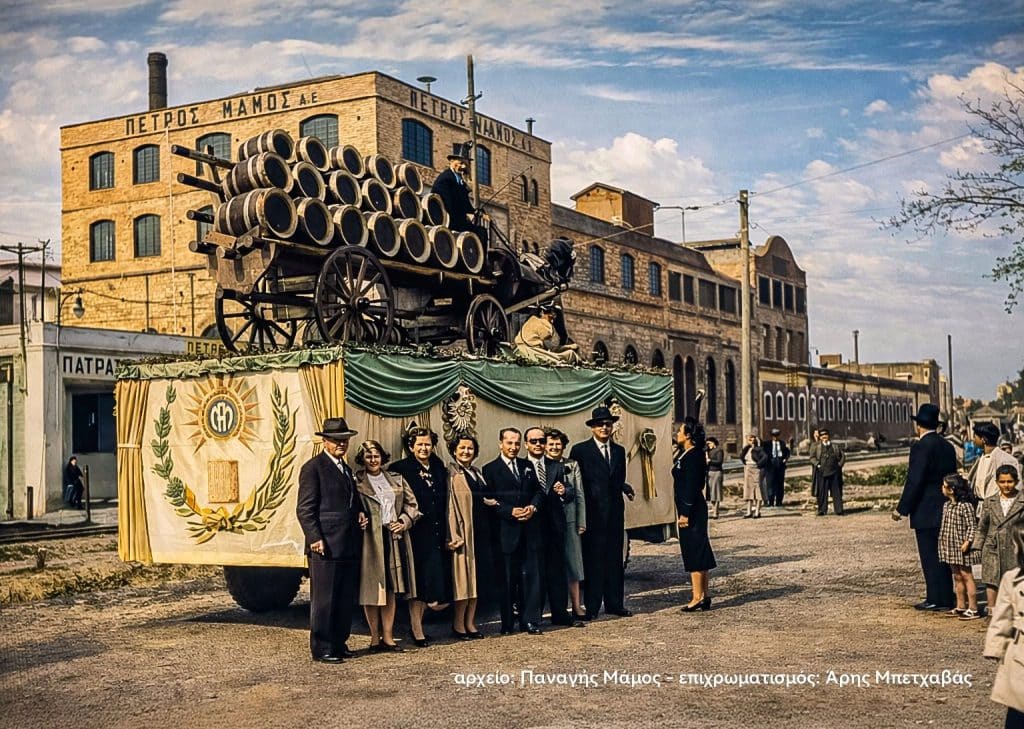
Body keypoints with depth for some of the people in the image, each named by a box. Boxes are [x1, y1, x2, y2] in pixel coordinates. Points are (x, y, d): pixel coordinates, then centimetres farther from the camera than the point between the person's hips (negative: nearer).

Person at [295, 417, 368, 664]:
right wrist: (315, 538, -18)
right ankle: (321, 649, 5)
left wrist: (360, 513, 10)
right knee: (324, 599, -2)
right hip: (326, 546, -8)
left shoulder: (346, 468, 19)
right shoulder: (313, 468, -6)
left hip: (349, 545, 8)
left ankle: (339, 643, 22)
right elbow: (304, 508, -11)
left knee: (347, 598, 12)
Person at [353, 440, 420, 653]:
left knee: (390, 589, 6)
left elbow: (411, 504, 14)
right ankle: (375, 637, 9)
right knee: (371, 589, 0)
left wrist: (404, 522, 0)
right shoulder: (357, 482, 0)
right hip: (369, 540, -4)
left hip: (394, 539, 4)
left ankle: (388, 636, 12)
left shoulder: (396, 480, 13)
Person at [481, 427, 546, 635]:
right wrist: (511, 511, -16)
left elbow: (540, 491, 14)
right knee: (507, 578, 2)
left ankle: (530, 621, 7)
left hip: (530, 530, 4)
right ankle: (507, 624, 10)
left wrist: (533, 507, -6)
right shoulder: (490, 469, 1)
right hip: (506, 531, -4)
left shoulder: (527, 466, 15)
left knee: (531, 575, 1)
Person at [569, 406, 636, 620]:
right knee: (592, 560, -1)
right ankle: (591, 607, 4)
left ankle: (614, 603, 17)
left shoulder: (619, 451, 14)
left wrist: (625, 488, -4)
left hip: (615, 513, 5)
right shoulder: (580, 450, -2)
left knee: (614, 559, 9)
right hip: (593, 512, -5)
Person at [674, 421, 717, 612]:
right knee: (699, 553, 12)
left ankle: (698, 597, -4)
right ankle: (704, 596, 17)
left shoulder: (692, 456, -16)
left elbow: (691, 487, -20)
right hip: (690, 510, 10)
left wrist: (685, 514, -21)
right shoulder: (685, 455, 14)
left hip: (691, 511, -10)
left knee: (694, 553, -7)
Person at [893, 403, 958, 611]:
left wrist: (902, 509, -13)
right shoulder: (947, 446, 10)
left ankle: (936, 599, 0)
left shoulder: (921, 446, -15)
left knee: (930, 557, -3)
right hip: (945, 509, 8)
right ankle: (946, 596, 21)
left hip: (926, 512, -8)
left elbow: (914, 481, -19)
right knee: (941, 555, 15)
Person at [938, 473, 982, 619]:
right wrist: (942, 540, 15)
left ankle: (973, 609, -1)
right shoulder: (946, 505, 9)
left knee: (966, 576, -4)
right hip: (951, 547, 8)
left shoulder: (966, 506, -15)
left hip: (961, 547, -8)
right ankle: (960, 607, 20)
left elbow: (971, 526, -15)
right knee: (957, 577, 13)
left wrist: (967, 542, -21)